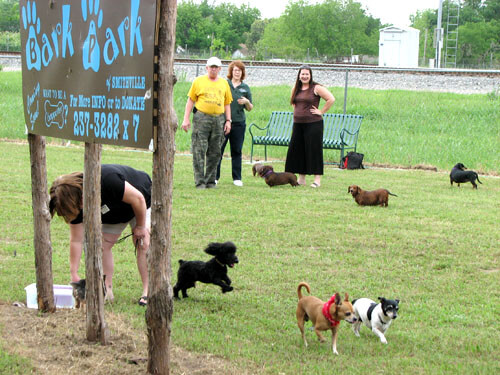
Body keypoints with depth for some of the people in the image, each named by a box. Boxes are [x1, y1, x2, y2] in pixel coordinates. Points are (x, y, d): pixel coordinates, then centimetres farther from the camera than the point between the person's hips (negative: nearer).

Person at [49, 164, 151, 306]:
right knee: (104, 245, -6)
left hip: (142, 204, -6)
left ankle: (148, 292, -15)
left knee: (143, 245, -15)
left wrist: (140, 226, -20)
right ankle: (107, 291, -2)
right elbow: (76, 241, -17)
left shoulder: (107, 180, -44)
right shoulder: (76, 204, -22)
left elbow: (138, 198, -32)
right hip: (113, 214, 6)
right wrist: (73, 273, -20)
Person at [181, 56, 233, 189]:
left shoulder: (224, 83, 15)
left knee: (215, 153, 5)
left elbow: (227, 104, 17)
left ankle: (210, 180, 13)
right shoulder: (199, 81, 6)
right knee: (199, 151, -7)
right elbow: (190, 100, 6)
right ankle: (200, 181, -5)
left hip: (218, 119, 3)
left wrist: (228, 121, 8)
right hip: (201, 117, -3)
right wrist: (186, 119, -2)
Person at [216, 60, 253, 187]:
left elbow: (250, 109, 14)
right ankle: (215, 176, 3)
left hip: (239, 123, 2)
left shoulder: (245, 87, 11)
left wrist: (247, 102, -7)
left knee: (237, 151, 5)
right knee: (218, 149, -3)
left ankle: (237, 178, 12)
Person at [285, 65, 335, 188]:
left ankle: (317, 179, -1)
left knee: (314, 151, -5)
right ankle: (301, 179, 15)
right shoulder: (295, 89, 12)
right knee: (296, 150, 7)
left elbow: (331, 99, -11)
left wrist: (321, 112, -10)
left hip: (313, 124, -7)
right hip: (298, 124, 7)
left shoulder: (316, 88, -7)